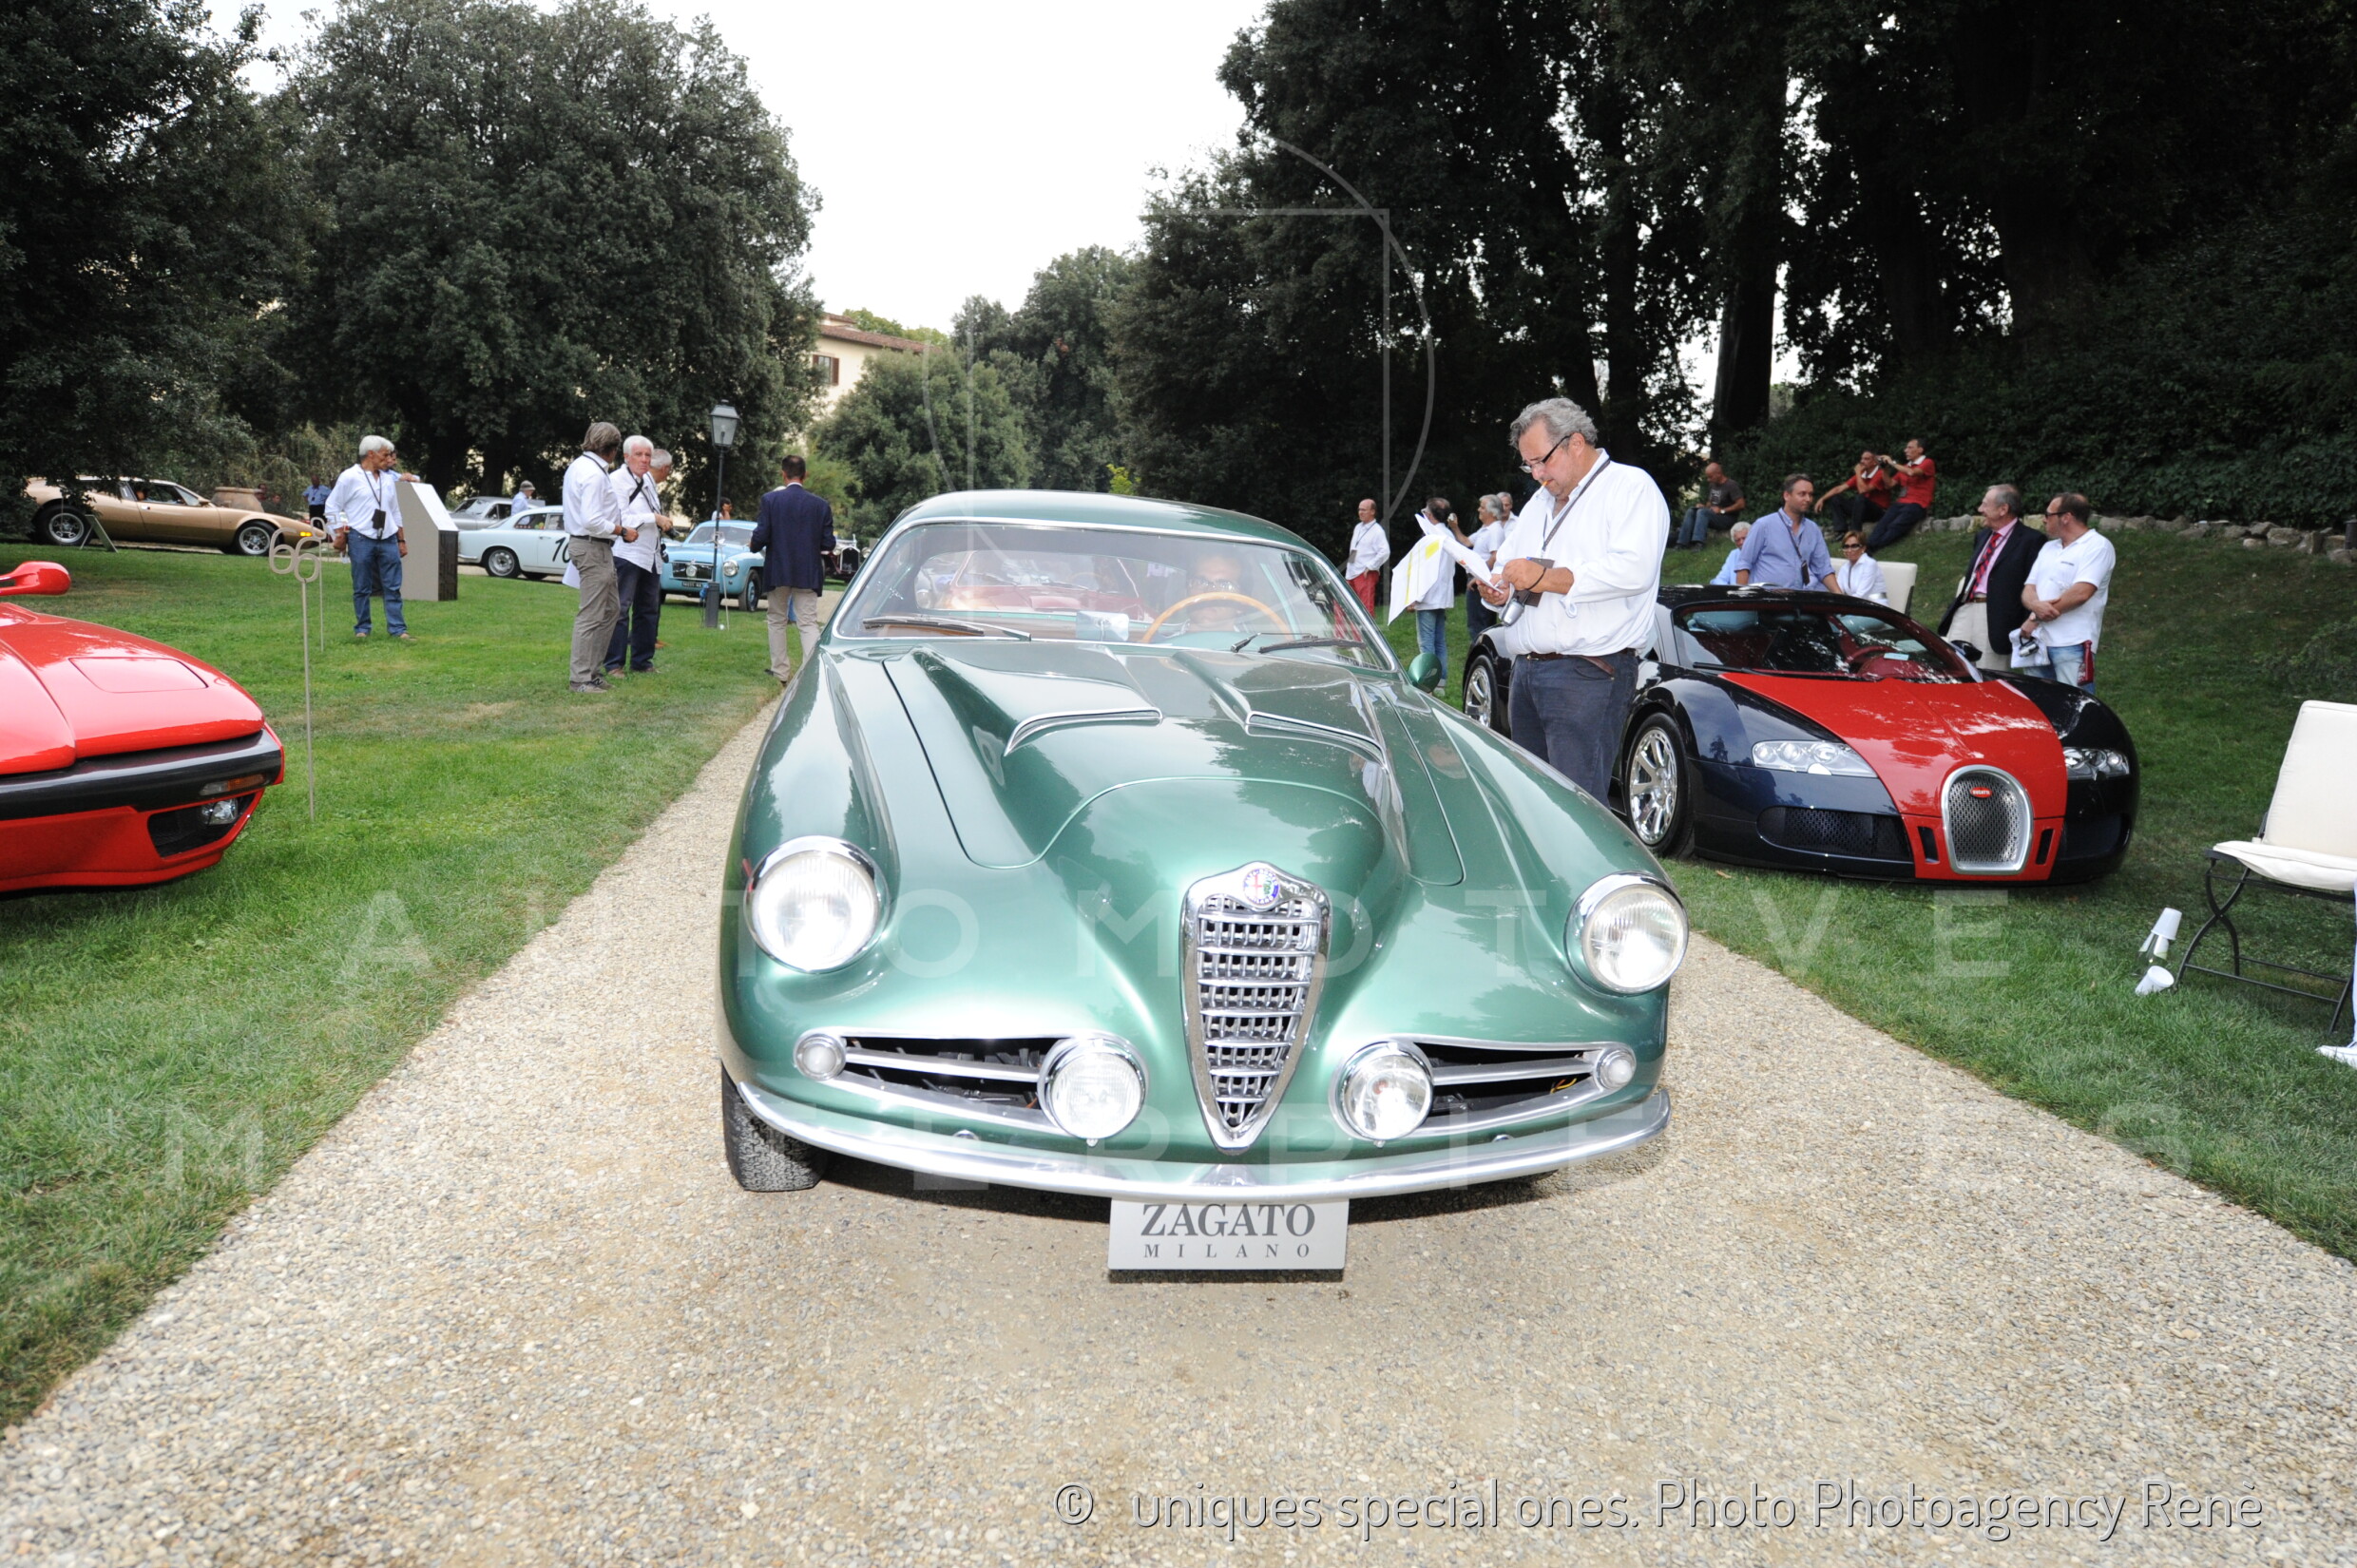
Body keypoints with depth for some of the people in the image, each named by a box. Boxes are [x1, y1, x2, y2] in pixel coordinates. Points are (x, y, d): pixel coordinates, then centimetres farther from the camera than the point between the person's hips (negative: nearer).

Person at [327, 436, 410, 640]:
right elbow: (332, 507, 0)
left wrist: (401, 540, 18)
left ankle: (398, 629, 3)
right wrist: (341, 535, -5)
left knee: (393, 587, 2)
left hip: (388, 539, 5)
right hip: (361, 539, -4)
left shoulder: (389, 479, 15)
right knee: (362, 588, 3)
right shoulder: (350, 477, -2)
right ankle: (361, 629, 10)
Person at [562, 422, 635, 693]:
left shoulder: (578, 466, 14)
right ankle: (582, 679, -1)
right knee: (591, 615, -5)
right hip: (593, 548, -11)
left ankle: (594, 670, 21)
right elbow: (592, 522, -24)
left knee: (611, 609, 17)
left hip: (581, 542, 11)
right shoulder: (594, 474, -18)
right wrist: (622, 531, -13)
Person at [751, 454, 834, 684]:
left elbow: (761, 536, -10)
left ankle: (781, 671, 16)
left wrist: (755, 546, 13)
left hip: (777, 570, 0)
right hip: (808, 574, 1)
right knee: (809, 623, 1)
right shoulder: (821, 504, -3)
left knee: (777, 621, 14)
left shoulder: (770, 500, -7)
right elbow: (828, 542, -2)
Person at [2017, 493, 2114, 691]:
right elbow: (2028, 589, 15)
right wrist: (2036, 605, -11)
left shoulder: (2098, 546, -4)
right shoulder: (2048, 548, 21)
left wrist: (2036, 618, -9)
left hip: (2072, 644, -7)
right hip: (2038, 642, 7)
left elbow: (2081, 592, -16)